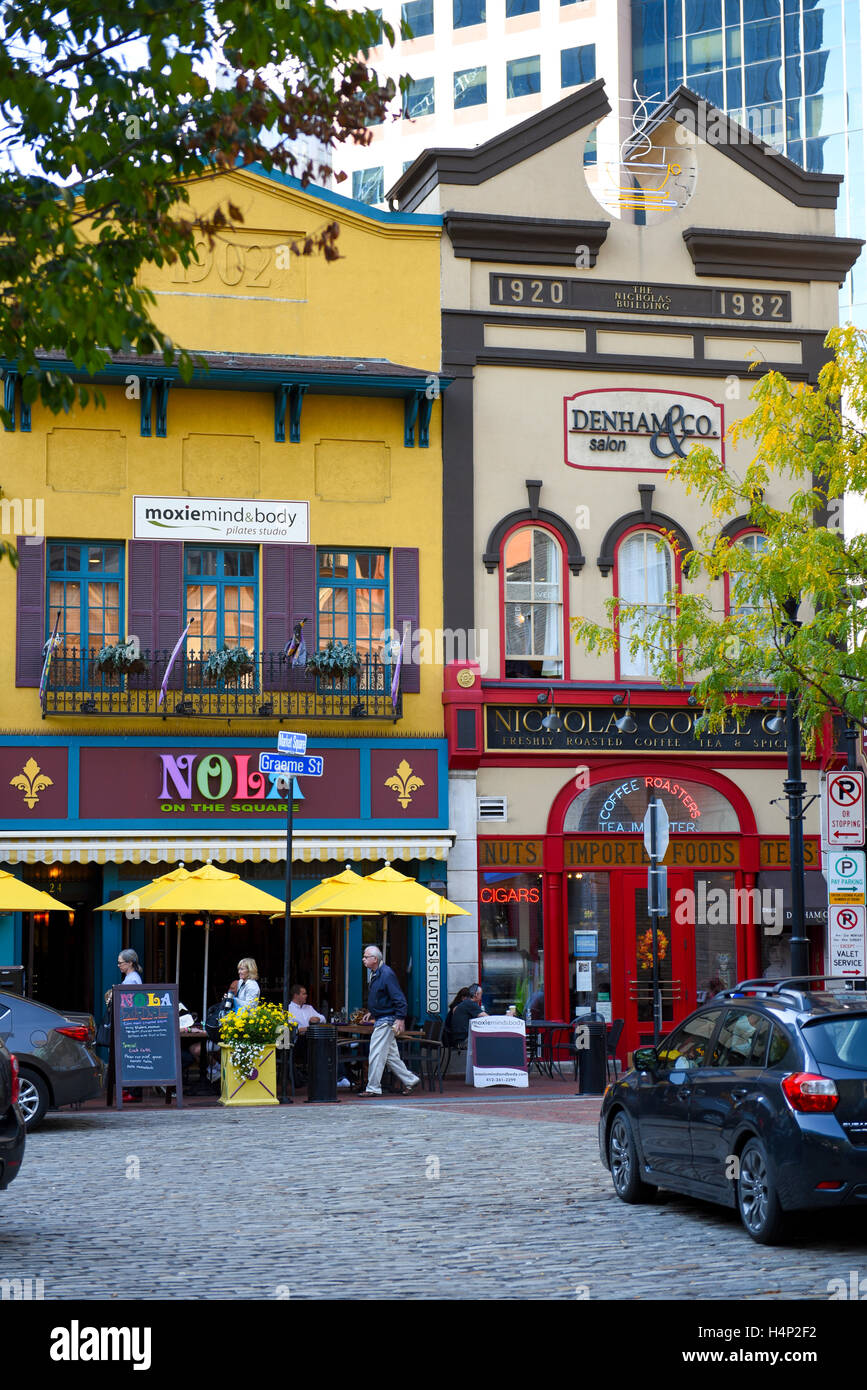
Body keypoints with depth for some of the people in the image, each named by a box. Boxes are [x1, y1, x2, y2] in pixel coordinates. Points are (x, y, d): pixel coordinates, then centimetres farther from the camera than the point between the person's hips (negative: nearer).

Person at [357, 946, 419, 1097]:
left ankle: (373, 1088, -2)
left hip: (386, 1020, -10)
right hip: (381, 1020, 10)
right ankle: (410, 1081, 21)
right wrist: (371, 1013, 20)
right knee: (390, 1055, 13)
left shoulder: (387, 974, -18)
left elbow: (399, 999, -21)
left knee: (376, 1054, -7)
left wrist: (400, 1019, -25)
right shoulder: (376, 974, 12)